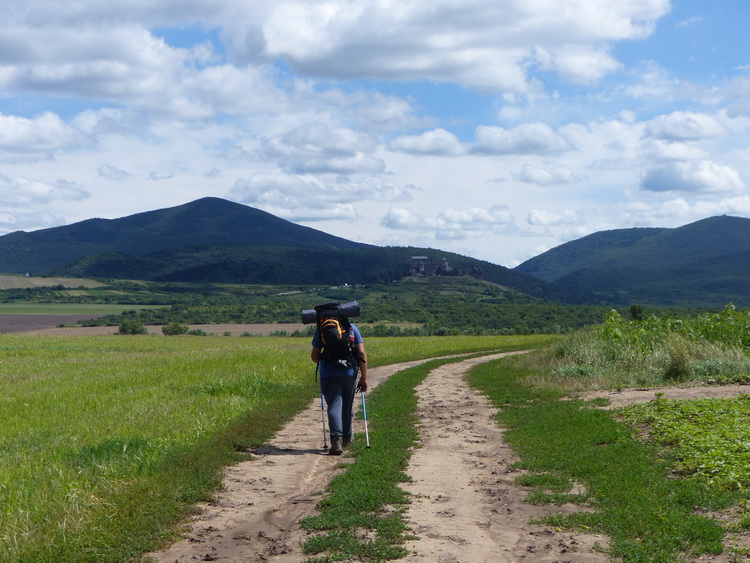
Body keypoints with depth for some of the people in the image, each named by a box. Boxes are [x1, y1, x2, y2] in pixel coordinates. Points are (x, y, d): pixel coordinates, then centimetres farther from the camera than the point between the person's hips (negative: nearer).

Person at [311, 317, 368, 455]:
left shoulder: (321, 329, 5)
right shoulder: (352, 328, 8)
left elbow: (314, 357, 5)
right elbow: (362, 353, 1)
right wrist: (364, 378, 5)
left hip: (328, 373, -2)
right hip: (349, 373, 2)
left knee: (334, 406, -5)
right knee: (347, 406, 19)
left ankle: (336, 439, -24)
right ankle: (346, 437, 37)